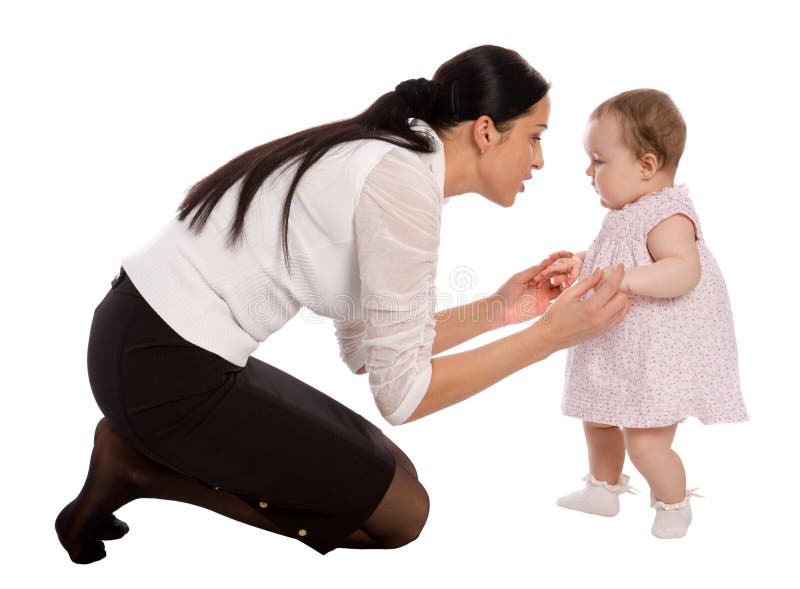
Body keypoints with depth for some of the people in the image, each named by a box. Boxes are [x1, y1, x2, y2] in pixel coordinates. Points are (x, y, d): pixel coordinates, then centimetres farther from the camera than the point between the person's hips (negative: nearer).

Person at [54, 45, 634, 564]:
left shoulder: (387, 160, 10)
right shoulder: (405, 188, -19)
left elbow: (367, 347, 12)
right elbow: (402, 393, -15)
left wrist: (497, 309, 8)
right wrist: (547, 335, -10)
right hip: (169, 372, -9)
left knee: (393, 473, 15)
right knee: (401, 513, 0)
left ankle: (142, 446, 12)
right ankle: (137, 464, 0)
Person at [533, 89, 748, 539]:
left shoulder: (668, 215, -22)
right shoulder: (625, 215, 8)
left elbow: (685, 270, -35)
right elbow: (606, 261, 17)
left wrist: (625, 278, -44)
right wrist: (577, 265, -1)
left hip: (662, 357, -10)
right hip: (621, 352, 10)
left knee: (645, 441, -6)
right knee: (598, 420, 23)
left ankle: (675, 505, 23)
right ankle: (603, 490, 45)